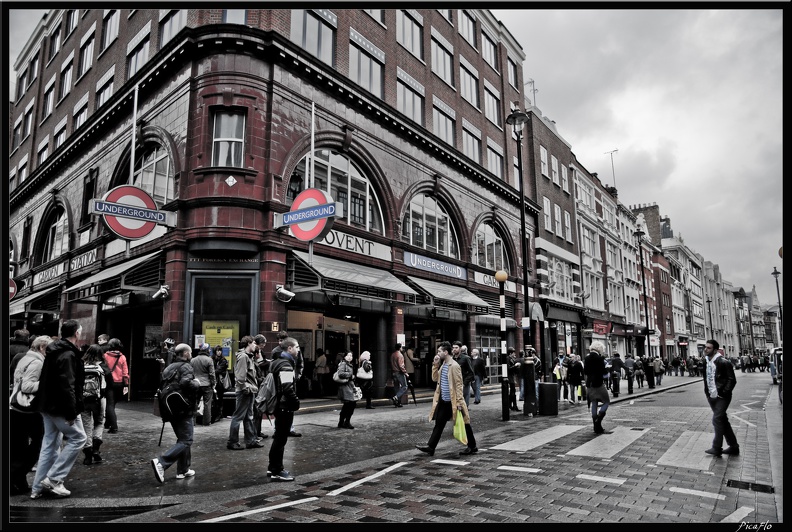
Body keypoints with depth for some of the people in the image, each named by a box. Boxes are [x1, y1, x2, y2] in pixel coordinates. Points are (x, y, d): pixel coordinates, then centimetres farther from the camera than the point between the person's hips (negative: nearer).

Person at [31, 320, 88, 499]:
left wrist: (44, 403, 24)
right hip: (61, 407, -10)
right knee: (77, 438, 3)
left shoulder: (54, 352, 12)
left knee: (50, 444, 14)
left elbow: (47, 381, 19)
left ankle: (38, 487, 18)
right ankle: (54, 478, 2)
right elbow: (67, 386, -25)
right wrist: (71, 412, -22)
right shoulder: (68, 355, -20)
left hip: (48, 405, 10)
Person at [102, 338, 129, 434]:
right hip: (119, 384, 3)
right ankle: (108, 423, 33)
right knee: (112, 404, 20)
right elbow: (125, 372, -1)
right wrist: (126, 385, 3)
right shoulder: (122, 357, -1)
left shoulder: (105, 356, -5)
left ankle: (114, 426, -9)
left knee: (110, 405, 0)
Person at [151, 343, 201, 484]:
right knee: (185, 441, -5)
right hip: (183, 410, -10)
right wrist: (197, 383, -13)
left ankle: (183, 470, 22)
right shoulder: (186, 367, -13)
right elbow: (186, 383, -31)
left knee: (183, 439, 19)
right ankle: (161, 463, -20)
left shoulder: (170, 367, 15)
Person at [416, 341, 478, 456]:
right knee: (439, 424, 11)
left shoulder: (454, 366, -17)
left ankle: (472, 447, 16)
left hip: (452, 401, -9)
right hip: (443, 400, 9)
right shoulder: (443, 365, 10)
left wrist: (459, 402, -20)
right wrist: (435, 365, 2)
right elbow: (435, 378, 12)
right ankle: (430, 447, 17)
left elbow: (458, 385, -18)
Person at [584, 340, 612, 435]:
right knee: (606, 401, 7)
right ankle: (598, 419, -12)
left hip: (589, 384, 6)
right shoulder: (599, 358, -13)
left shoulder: (587, 358, 6)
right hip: (598, 383, -6)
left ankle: (597, 427, 12)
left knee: (594, 404, 10)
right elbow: (603, 371, -10)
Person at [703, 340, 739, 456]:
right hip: (712, 397, 8)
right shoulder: (706, 362, 7)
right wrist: (707, 392, 11)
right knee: (723, 420, 14)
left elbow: (732, 379, -15)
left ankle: (717, 448, 1)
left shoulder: (723, 362, -16)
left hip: (722, 397, -8)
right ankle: (733, 446, 26)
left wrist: (723, 393, -18)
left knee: (717, 420, -9)